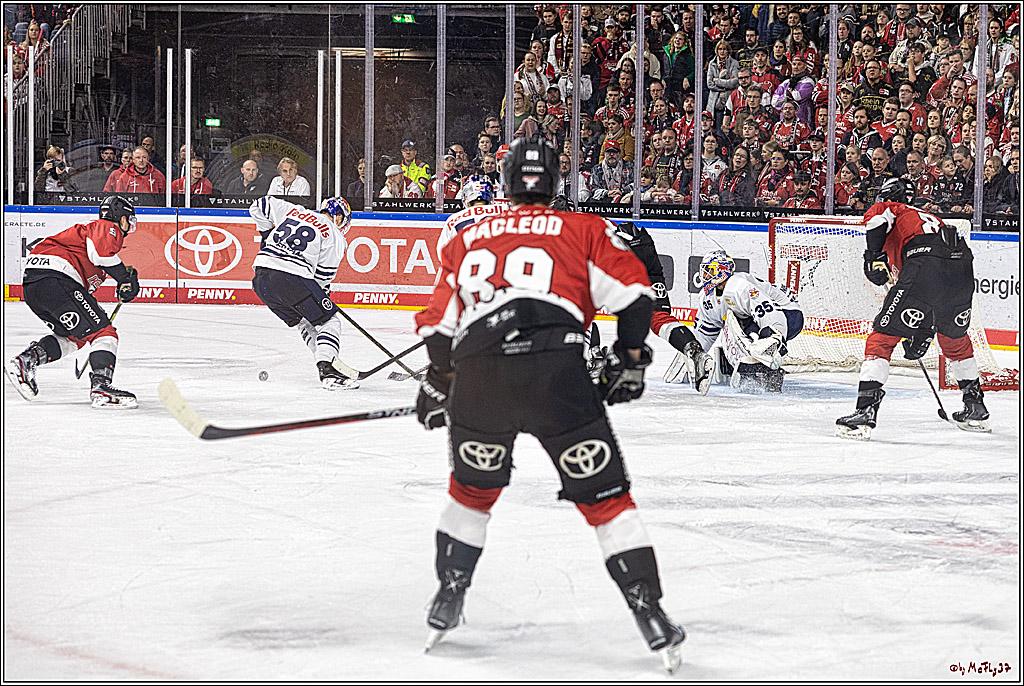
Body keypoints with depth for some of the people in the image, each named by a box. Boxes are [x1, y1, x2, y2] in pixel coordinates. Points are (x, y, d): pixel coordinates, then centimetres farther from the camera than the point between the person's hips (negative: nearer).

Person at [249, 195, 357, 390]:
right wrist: (323, 293, 23)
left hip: (261, 276, 6)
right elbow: (323, 275, 5)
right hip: (292, 277, -6)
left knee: (302, 321, 24)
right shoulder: (334, 236, 7)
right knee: (329, 321, 4)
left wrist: (268, 236, 39)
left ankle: (326, 365, 18)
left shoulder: (293, 211, 22)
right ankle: (327, 369, -14)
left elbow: (260, 206, 30)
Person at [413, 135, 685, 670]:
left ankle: (446, 603, 31)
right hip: (554, 367, -3)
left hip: (476, 372, 3)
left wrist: (438, 383, 39)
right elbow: (631, 291, 8)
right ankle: (651, 615, -1)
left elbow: (439, 323, 26)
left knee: (472, 488, 28)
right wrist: (629, 359, 17)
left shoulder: (468, 239, 29)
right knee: (605, 498, 5)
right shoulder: (582, 229, 20)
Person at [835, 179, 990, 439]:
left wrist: (873, 256, 1)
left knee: (882, 336, 0)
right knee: (955, 339, 31)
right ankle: (976, 407, 36)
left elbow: (877, 215, -5)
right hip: (963, 266, 6)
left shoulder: (889, 210, 25)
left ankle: (866, 410, -12)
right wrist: (924, 332, 44)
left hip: (925, 266, -6)